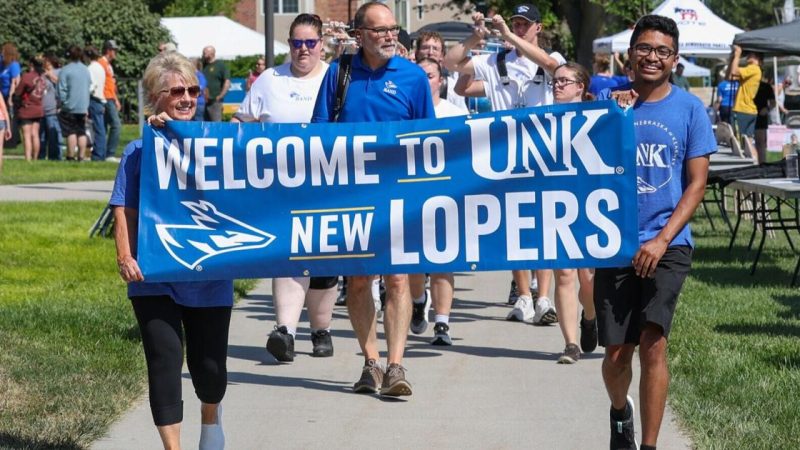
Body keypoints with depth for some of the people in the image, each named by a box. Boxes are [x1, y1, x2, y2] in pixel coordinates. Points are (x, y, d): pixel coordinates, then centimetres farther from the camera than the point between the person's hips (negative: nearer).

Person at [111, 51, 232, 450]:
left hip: (208, 273, 1)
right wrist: (125, 257, -11)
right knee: (165, 359, -8)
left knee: (208, 365, 6)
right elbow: (124, 211, 4)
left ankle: (210, 414, 38)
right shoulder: (139, 151, 4)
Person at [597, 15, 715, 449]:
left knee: (652, 342, -17)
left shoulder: (689, 109, 0)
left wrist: (661, 240, -11)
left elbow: (697, 183, -1)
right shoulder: (609, 102, 3)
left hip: (667, 245, -2)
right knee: (616, 353, 4)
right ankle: (620, 412, 37)